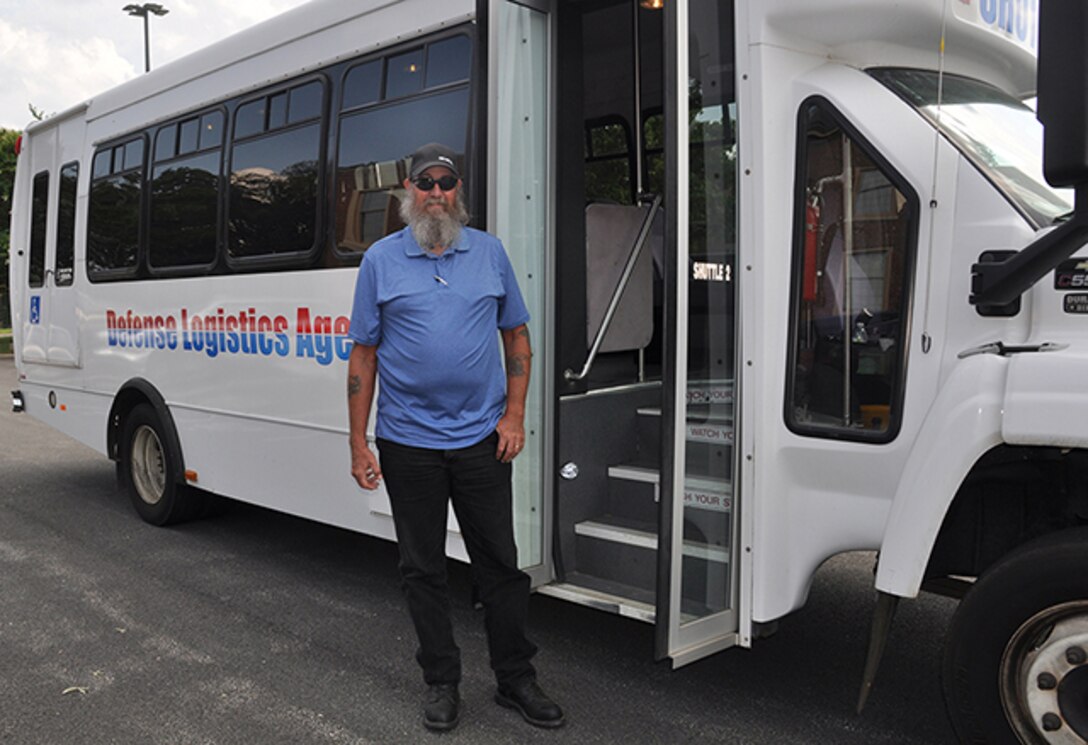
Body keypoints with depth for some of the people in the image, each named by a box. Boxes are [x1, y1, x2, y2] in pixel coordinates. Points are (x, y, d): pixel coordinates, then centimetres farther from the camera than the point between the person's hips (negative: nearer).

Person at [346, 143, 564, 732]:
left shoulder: (489, 252, 6)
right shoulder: (381, 259, 2)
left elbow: (516, 336, 10)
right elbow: (363, 355, 2)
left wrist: (514, 415, -1)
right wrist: (358, 444, -2)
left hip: (481, 439, 1)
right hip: (408, 442, 0)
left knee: (500, 563, 7)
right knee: (423, 568, 10)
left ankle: (515, 678, 23)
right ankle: (441, 681, 25)